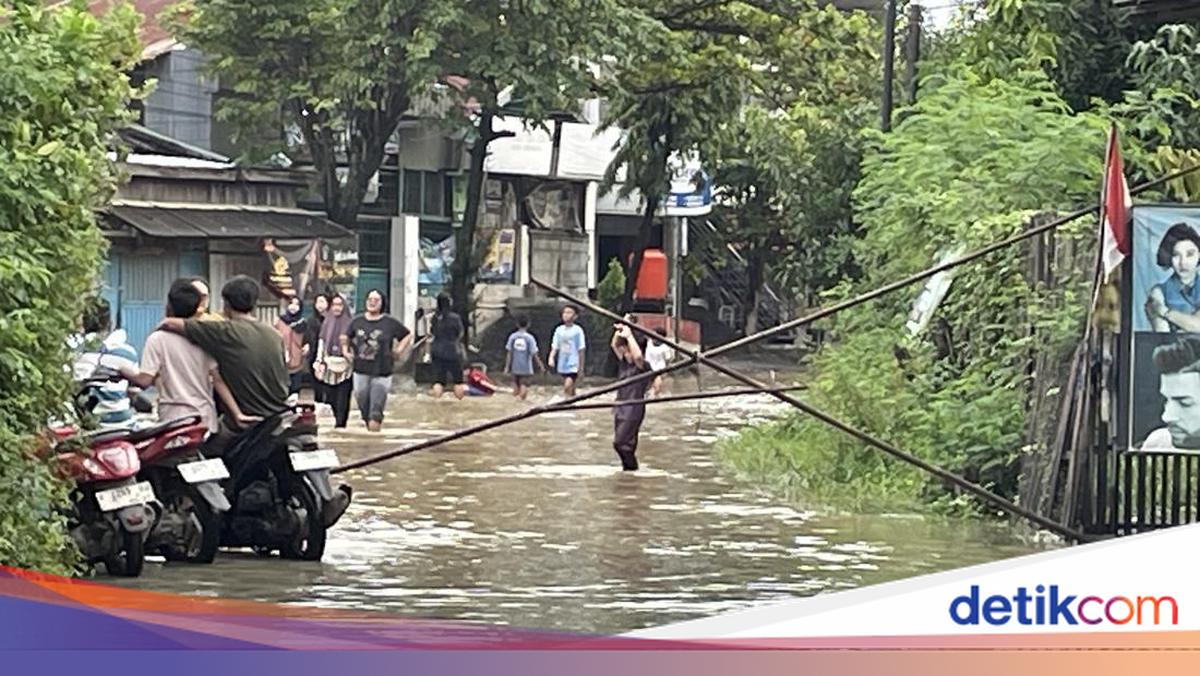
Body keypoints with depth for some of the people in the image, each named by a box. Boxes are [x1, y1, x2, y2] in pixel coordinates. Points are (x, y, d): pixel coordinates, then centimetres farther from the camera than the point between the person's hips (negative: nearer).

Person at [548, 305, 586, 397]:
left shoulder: (577, 330, -6)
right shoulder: (559, 330, 6)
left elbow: (581, 350, -2)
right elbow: (555, 347, 7)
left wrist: (581, 367, -2)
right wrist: (551, 357, -13)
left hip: (573, 365, -5)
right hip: (562, 365, 5)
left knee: (568, 387, -20)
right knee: (570, 390, 14)